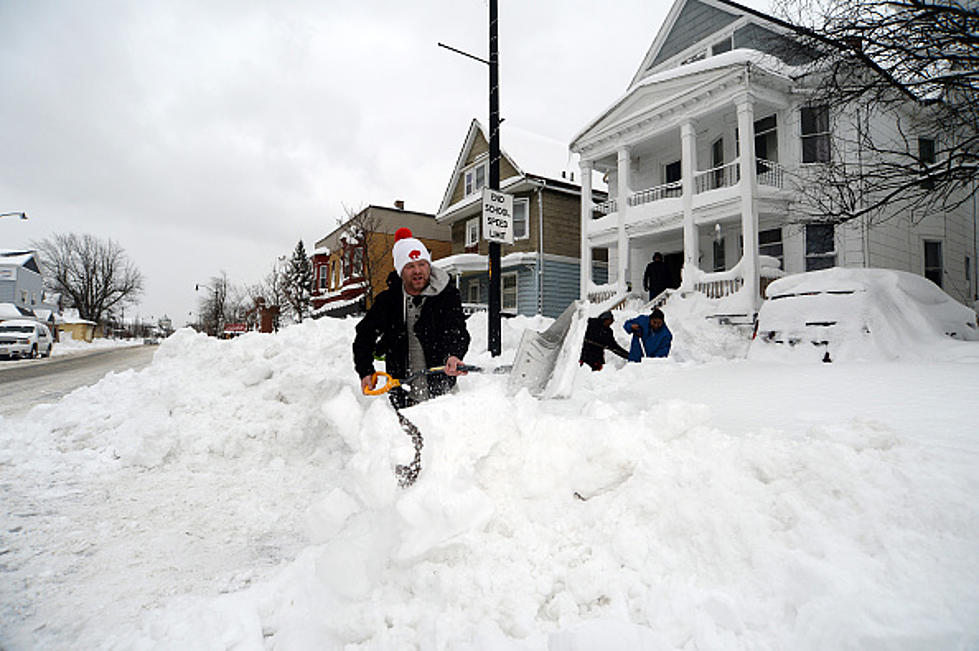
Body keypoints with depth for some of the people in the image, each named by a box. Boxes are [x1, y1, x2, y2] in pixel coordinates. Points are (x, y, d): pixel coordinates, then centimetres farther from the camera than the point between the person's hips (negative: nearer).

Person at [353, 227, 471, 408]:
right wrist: (365, 371, 3)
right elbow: (365, 335, 15)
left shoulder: (447, 295, -3)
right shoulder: (388, 300, 2)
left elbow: (456, 332, -17)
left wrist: (453, 356, -39)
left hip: (440, 388, -1)